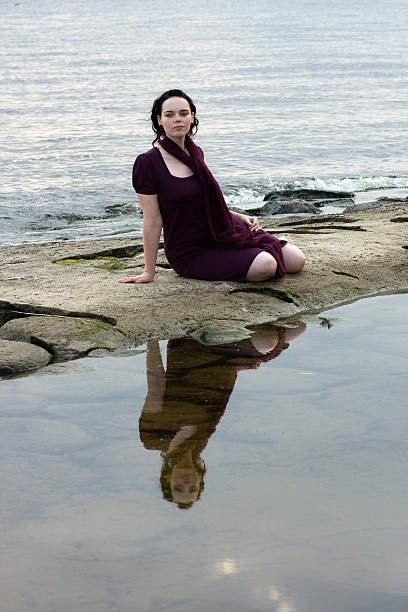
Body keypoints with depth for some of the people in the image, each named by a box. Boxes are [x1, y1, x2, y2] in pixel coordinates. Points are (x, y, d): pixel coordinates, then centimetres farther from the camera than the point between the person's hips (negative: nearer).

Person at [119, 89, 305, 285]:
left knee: (297, 261, -3)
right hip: (191, 253, -6)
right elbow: (152, 222, -13)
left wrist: (241, 217, 11)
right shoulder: (148, 163, -15)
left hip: (223, 235, 6)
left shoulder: (195, 152, 6)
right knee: (265, 265, -25)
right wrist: (149, 272, -10)